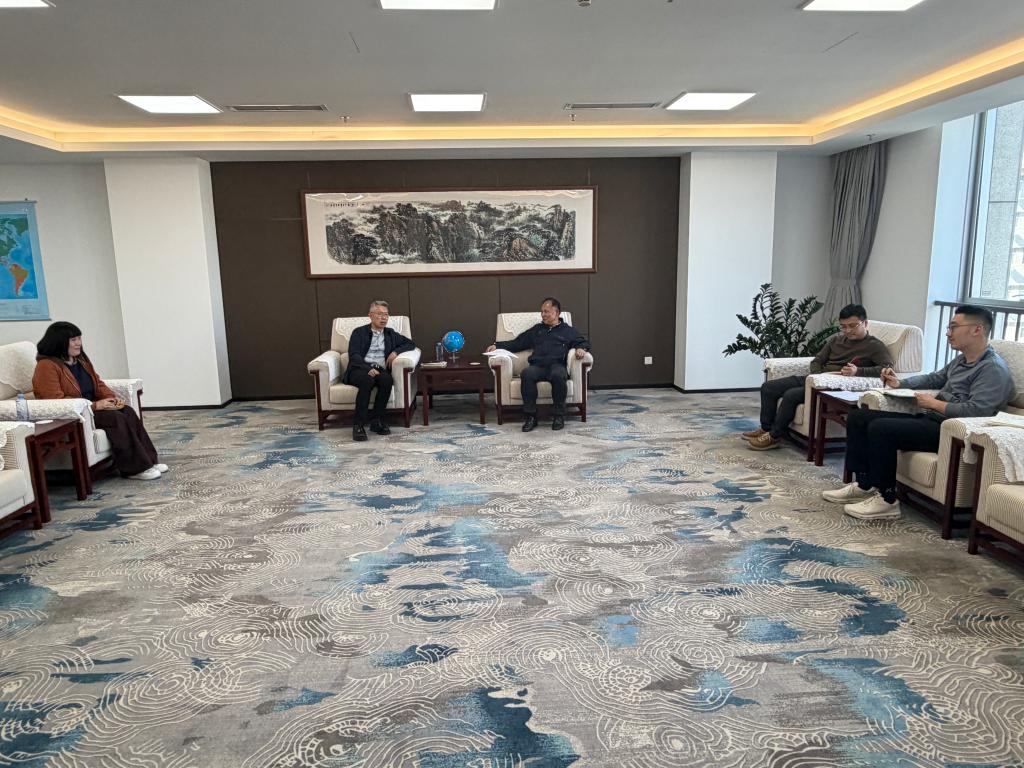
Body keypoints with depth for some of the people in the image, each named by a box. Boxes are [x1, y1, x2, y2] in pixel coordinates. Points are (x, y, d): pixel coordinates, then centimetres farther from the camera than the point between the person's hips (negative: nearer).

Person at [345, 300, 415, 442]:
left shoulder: (390, 334, 23)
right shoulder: (359, 332, 11)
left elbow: (410, 344, 22)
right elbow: (353, 355, -4)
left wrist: (396, 351, 1)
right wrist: (368, 368, -23)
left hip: (380, 370, 3)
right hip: (360, 370, -3)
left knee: (387, 379, -33)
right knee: (367, 379, -37)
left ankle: (377, 420, -21)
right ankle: (359, 424, -32)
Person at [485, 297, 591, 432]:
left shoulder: (568, 331, 23)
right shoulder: (537, 329, 31)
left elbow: (584, 342, 17)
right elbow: (516, 343, 28)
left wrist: (581, 349, -7)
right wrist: (497, 345, 16)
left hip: (557, 366, -2)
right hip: (537, 366, 2)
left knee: (558, 375, -39)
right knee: (526, 373, -35)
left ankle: (558, 415, -25)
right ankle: (530, 416, -27)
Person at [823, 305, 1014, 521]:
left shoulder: (994, 369, -12)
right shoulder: (961, 360, 18)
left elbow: (975, 411, -24)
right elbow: (934, 378, 33)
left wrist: (934, 404, -13)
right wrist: (899, 383, 18)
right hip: (930, 419, 10)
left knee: (880, 428, -29)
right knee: (858, 417, 4)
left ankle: (887, 500, -18)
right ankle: (864, 485, 1)